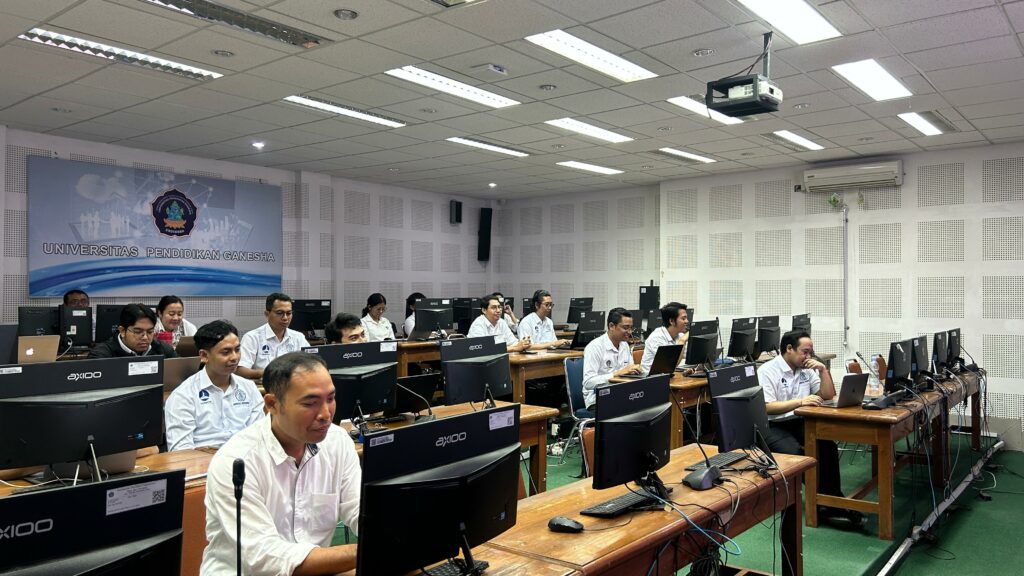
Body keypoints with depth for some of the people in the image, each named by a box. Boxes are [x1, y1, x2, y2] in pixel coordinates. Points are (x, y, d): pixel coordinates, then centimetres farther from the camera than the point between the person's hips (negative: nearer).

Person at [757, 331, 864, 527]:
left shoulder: (807, 369, 12)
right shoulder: (768, 371, -9)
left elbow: (828, 396, 12)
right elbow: (767, 407, -19)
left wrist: (823, 370, -2)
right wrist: (801, 402, -28)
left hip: (800, 422, 6)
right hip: (773, 427, -6)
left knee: (828, 445, -22)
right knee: (794, 454, -32)